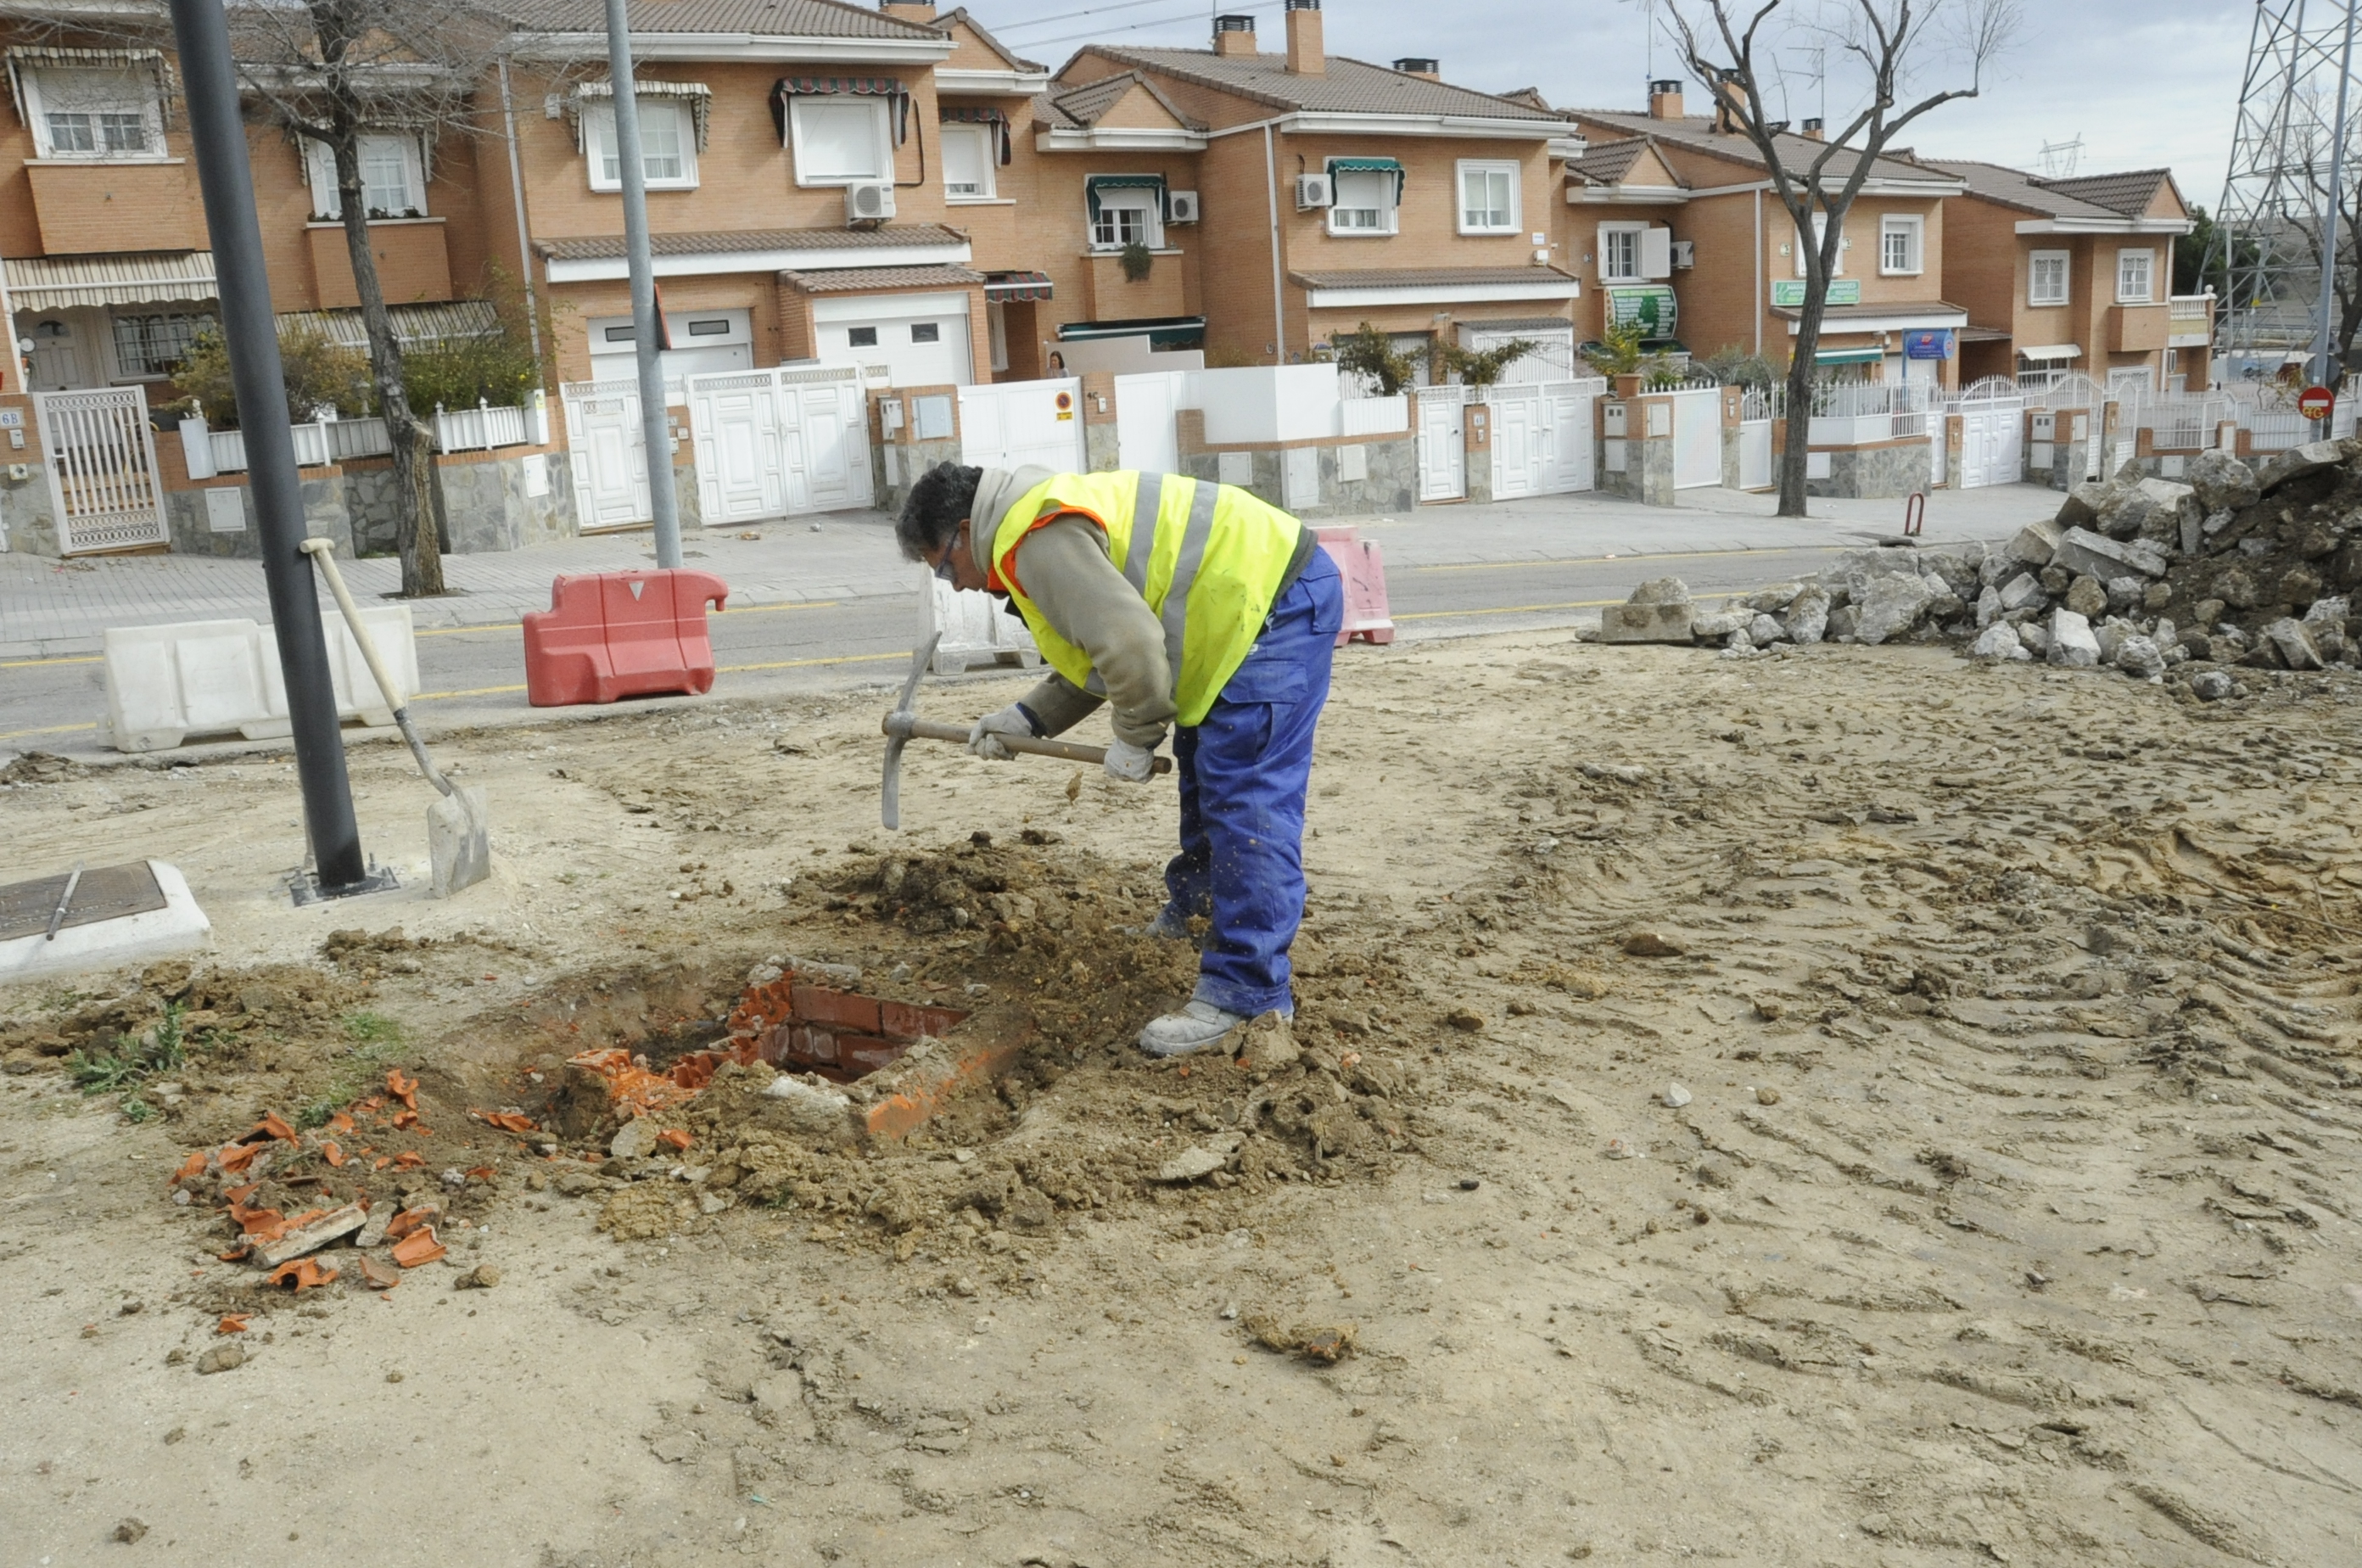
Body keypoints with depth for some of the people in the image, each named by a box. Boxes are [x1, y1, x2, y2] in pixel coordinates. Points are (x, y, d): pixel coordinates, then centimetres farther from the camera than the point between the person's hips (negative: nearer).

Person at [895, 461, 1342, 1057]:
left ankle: (1247, 992, -12)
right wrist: (1027, 718, 13)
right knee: (1206, 771, 23)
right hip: (1269, 600, 11)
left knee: (1247, 801, -13)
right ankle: (1192, 914, 41)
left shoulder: (1038, 540, -18)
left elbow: (1130, 644, -29)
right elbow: (1096, 653, 21)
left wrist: (1134, 736, -14)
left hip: (1278, 602, -11)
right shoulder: (1051, 520, 16)